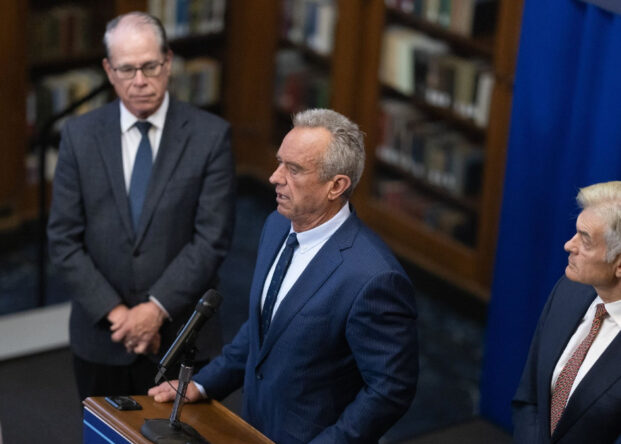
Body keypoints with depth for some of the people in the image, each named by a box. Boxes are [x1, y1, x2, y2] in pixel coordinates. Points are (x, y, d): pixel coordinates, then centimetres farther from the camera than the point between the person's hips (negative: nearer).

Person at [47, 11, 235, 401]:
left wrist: (157, 308, -15)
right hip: (101, 340, 2)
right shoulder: (80, 135, 0)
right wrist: (114, 311, -11)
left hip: (182, 339, -2)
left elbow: (212, 239, -9)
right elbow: (64, 240, -2)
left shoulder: (210, 135, -6)